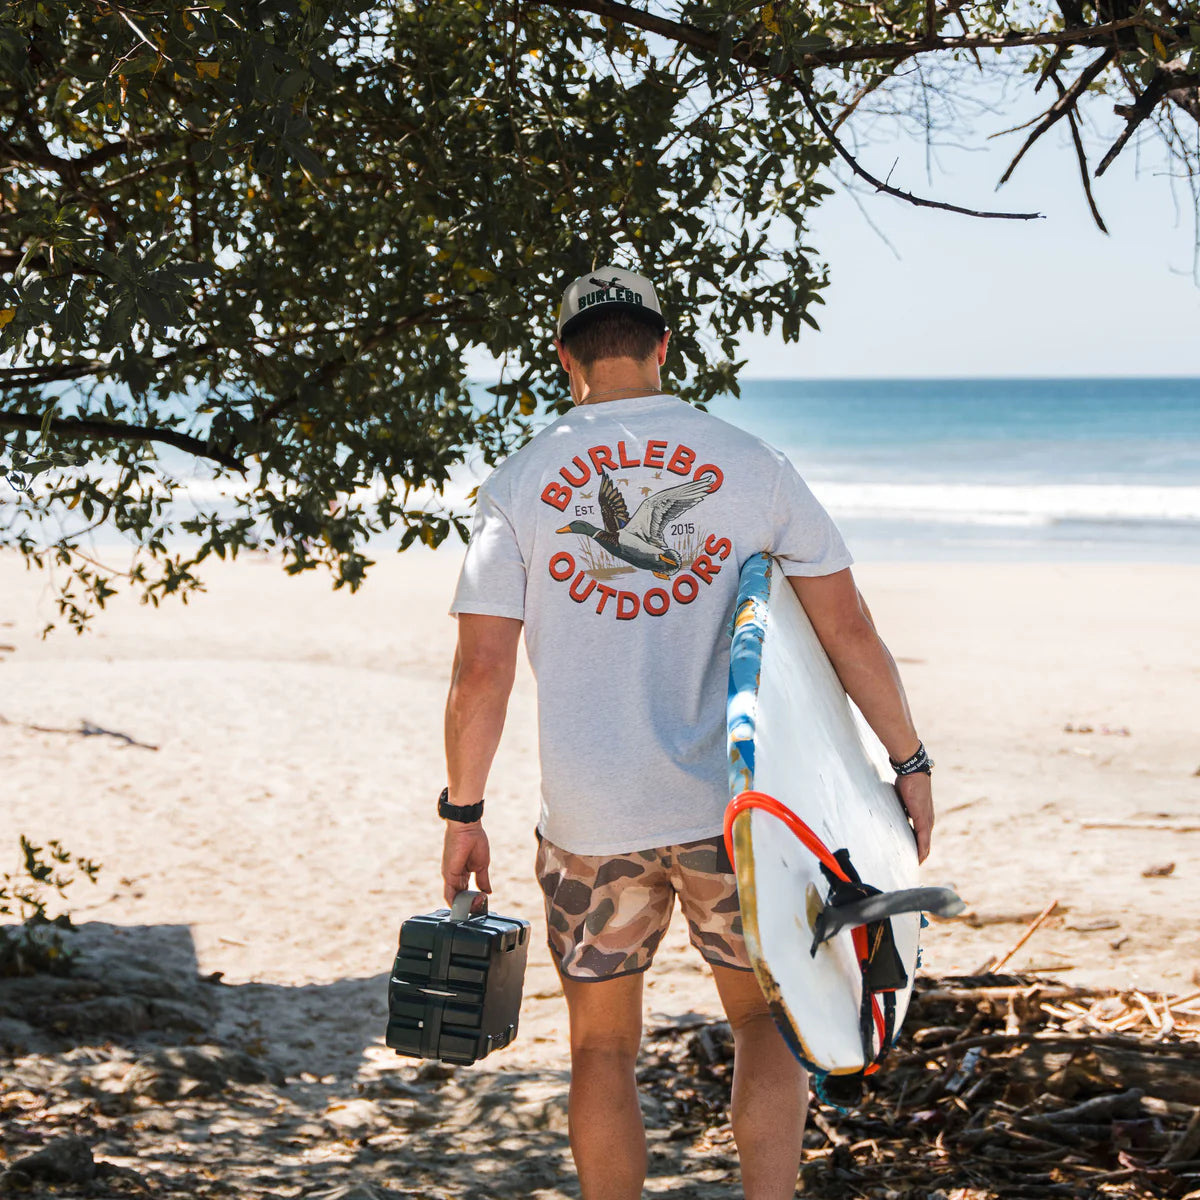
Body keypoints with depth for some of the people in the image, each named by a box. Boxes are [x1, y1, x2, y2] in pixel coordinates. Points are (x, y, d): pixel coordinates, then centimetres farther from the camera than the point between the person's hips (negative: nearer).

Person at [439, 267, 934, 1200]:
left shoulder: (519, 484, 1)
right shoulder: (750, 463, 1)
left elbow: (482, 673, -4)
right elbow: (848, 628, 0)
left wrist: (463, 814, 6)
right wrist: (909, 762, 10)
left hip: (590, 820, 0)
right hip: (727, 806, 0)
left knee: (603, 1048, 15)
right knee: (764, 1021, 18)